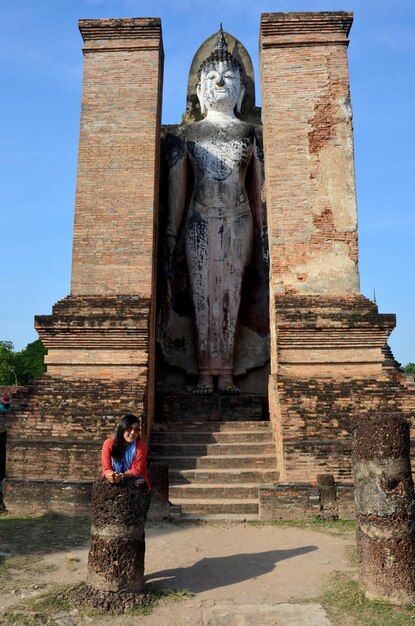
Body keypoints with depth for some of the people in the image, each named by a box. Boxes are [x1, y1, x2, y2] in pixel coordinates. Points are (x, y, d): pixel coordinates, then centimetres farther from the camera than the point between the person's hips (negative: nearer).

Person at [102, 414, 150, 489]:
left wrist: (122, 476, -31)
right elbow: (106, 469, -7)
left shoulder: (140, 445, -10)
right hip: (115, 483, 1)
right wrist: (111, 476, -32)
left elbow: (136, 469, -11)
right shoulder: (109, 443, -6)